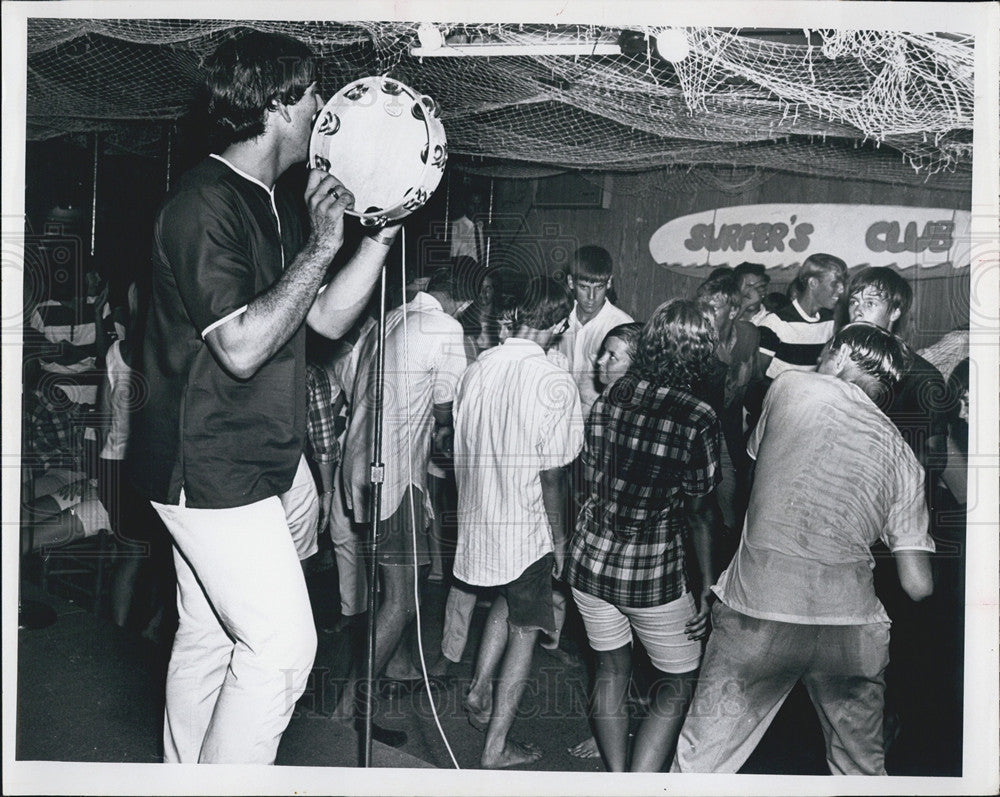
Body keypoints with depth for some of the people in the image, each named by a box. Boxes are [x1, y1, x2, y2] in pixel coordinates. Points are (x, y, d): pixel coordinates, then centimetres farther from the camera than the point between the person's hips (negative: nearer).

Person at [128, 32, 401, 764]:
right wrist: (320, 246, -22)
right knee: (282, 643, -7)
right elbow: (242, 347, -24)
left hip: (244, 461, 10)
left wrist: (381, 232, 4)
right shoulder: (204, 204, -17)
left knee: (208, 638, 17)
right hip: (212, 468, -10)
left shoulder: (276, 204, 13)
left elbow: (328, 318, 12)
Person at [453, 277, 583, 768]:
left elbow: (462, 447, 6)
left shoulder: (478, 368, -3)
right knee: (525, 628, 10)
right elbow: (551, 473, -17)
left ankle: (480, 690, 26)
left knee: (507, 600, 30)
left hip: (478, 518, 6)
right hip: (525, 526, -6)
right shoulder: (554, 383, -20)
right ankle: (496, 747, 17)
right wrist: (558, 537, -3)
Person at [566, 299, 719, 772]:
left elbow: (589, 480, 7)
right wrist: (707, 588, -1)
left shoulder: (607, 399, -3)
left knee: (611, 670, 21)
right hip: (653, 573, -4)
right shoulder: (697, 419, -17)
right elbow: (699, 514, -11)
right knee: (679, 683, 15)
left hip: (591, 557, 5)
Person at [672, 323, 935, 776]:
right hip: (851, 628, 3)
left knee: (702, 760, 10)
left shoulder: (790, 387, 1)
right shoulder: (902, 456, 7)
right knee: (861, 768, 23)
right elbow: (918, 587, 3)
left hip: (756, 611, -2)